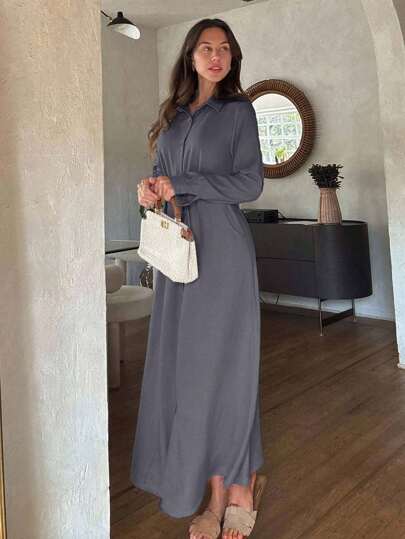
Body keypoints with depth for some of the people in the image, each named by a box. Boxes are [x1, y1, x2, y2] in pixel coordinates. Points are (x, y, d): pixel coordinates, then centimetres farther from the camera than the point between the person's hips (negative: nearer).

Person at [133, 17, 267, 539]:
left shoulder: (238, 110, 4)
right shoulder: (173, 114, 18)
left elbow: (249, 182, -5)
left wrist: (180, 184, -10)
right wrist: (150, 190, -3)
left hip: (221, 247, -5)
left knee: (220, 363, -4)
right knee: (183, 364, 1)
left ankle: (231, 488, 11)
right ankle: (220, 491, 11)